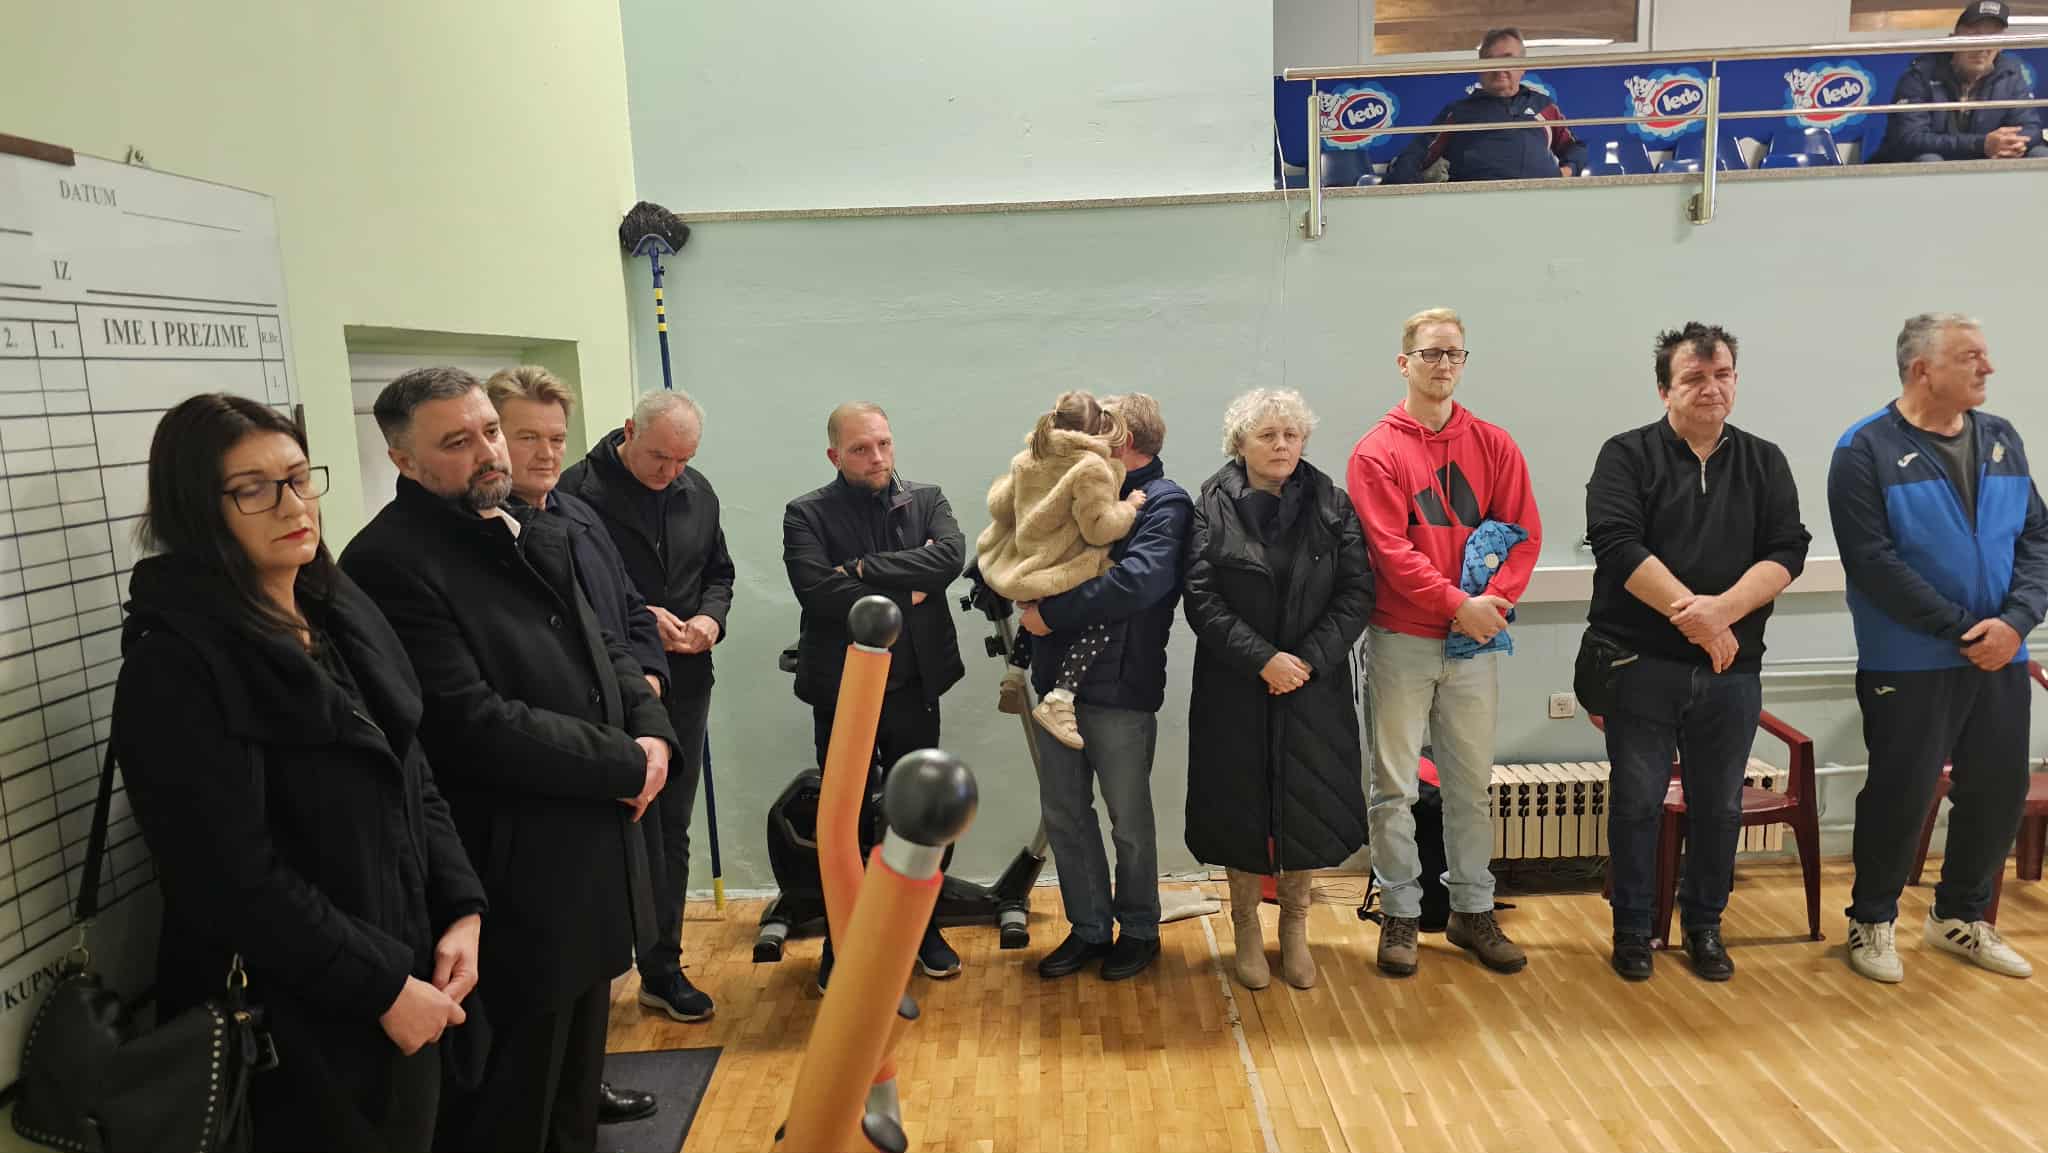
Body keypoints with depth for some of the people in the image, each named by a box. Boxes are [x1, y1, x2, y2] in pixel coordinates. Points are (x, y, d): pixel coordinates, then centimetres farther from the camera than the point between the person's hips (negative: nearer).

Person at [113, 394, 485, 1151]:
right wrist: (382, 987, -16)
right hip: (298, 1022, -7)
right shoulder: (175, 665, -17)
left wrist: (460, 909, -3)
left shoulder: (343, 615, 6)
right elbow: (234, 880, -21)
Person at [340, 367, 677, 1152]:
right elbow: (475, 726, -26)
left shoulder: (536, 538, 10)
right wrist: (626, 766, -18)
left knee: (577, 1078, 25)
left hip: (591, 854, 8)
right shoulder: (389, 563, -18)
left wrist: (652, 732, -7)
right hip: (512, 885, -8)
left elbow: (602, 650, 14)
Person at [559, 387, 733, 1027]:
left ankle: (662, 968, 25)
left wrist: (711, 616, -2)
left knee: (671, 830, 12)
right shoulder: (582, 489, -10)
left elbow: (719, 571, 18)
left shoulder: (698, 492, 8)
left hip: (684, 685, 5)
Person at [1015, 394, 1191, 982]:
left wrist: (1050, 612, -22)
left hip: (1119, 690, -7)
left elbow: (1137, 580, -26)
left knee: (1129, 821, 9)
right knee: (1062, 813, 13)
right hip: (1059, 679, 7)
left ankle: (1139, 931, 28)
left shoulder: (1166, 504, -10)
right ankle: (1089, 929, 28)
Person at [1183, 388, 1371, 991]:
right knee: (1242, 806, 6)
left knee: (1307, 806, 6)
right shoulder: (1213, 509, -2)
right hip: (1234, 688, -1)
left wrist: (1309, 659, -13)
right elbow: (1201, 599, -8)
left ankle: (1295, 929, 26)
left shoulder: (1332, 506, 3)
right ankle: (1246, 930, 24)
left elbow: (1357, 593, -2)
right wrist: (1263, 659, -17)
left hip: (1314, 688, 1)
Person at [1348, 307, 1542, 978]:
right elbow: (1390, 549, -12)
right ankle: (1400, 914, 16)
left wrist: (1495, 599, -13)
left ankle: (1473, 911, 26)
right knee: (1394, 786, 4)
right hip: (1402, 642, -3)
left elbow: (1524, 533, 3)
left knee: (1472, 783, 12)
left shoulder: (1493, 446, 7)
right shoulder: (1377, 452, -4)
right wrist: (1458, 604, -17)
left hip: (1475, 642, 3)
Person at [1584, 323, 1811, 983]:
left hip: (1731, 669, 3)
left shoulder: (1764, 463, 10)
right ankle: (1633, 929, 19)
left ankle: (1705, 926, 28)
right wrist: (1691, 612, -19)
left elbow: (1786, 552, -1)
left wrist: (1723, 610, -18)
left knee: (1719, 806, 12)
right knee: (1637, 802, 5)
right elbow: (1619, 546, -14)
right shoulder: (1627, 457, -1)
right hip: (1642, 666, -3)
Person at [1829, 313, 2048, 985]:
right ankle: (1872, 922, 22)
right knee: (1900, 796, 3)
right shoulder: (1867, 450, -10)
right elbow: (1872, 562, -15)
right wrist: (1961, 631, -15)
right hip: (1909, 666, -6)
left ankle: (1960, 916, 33)